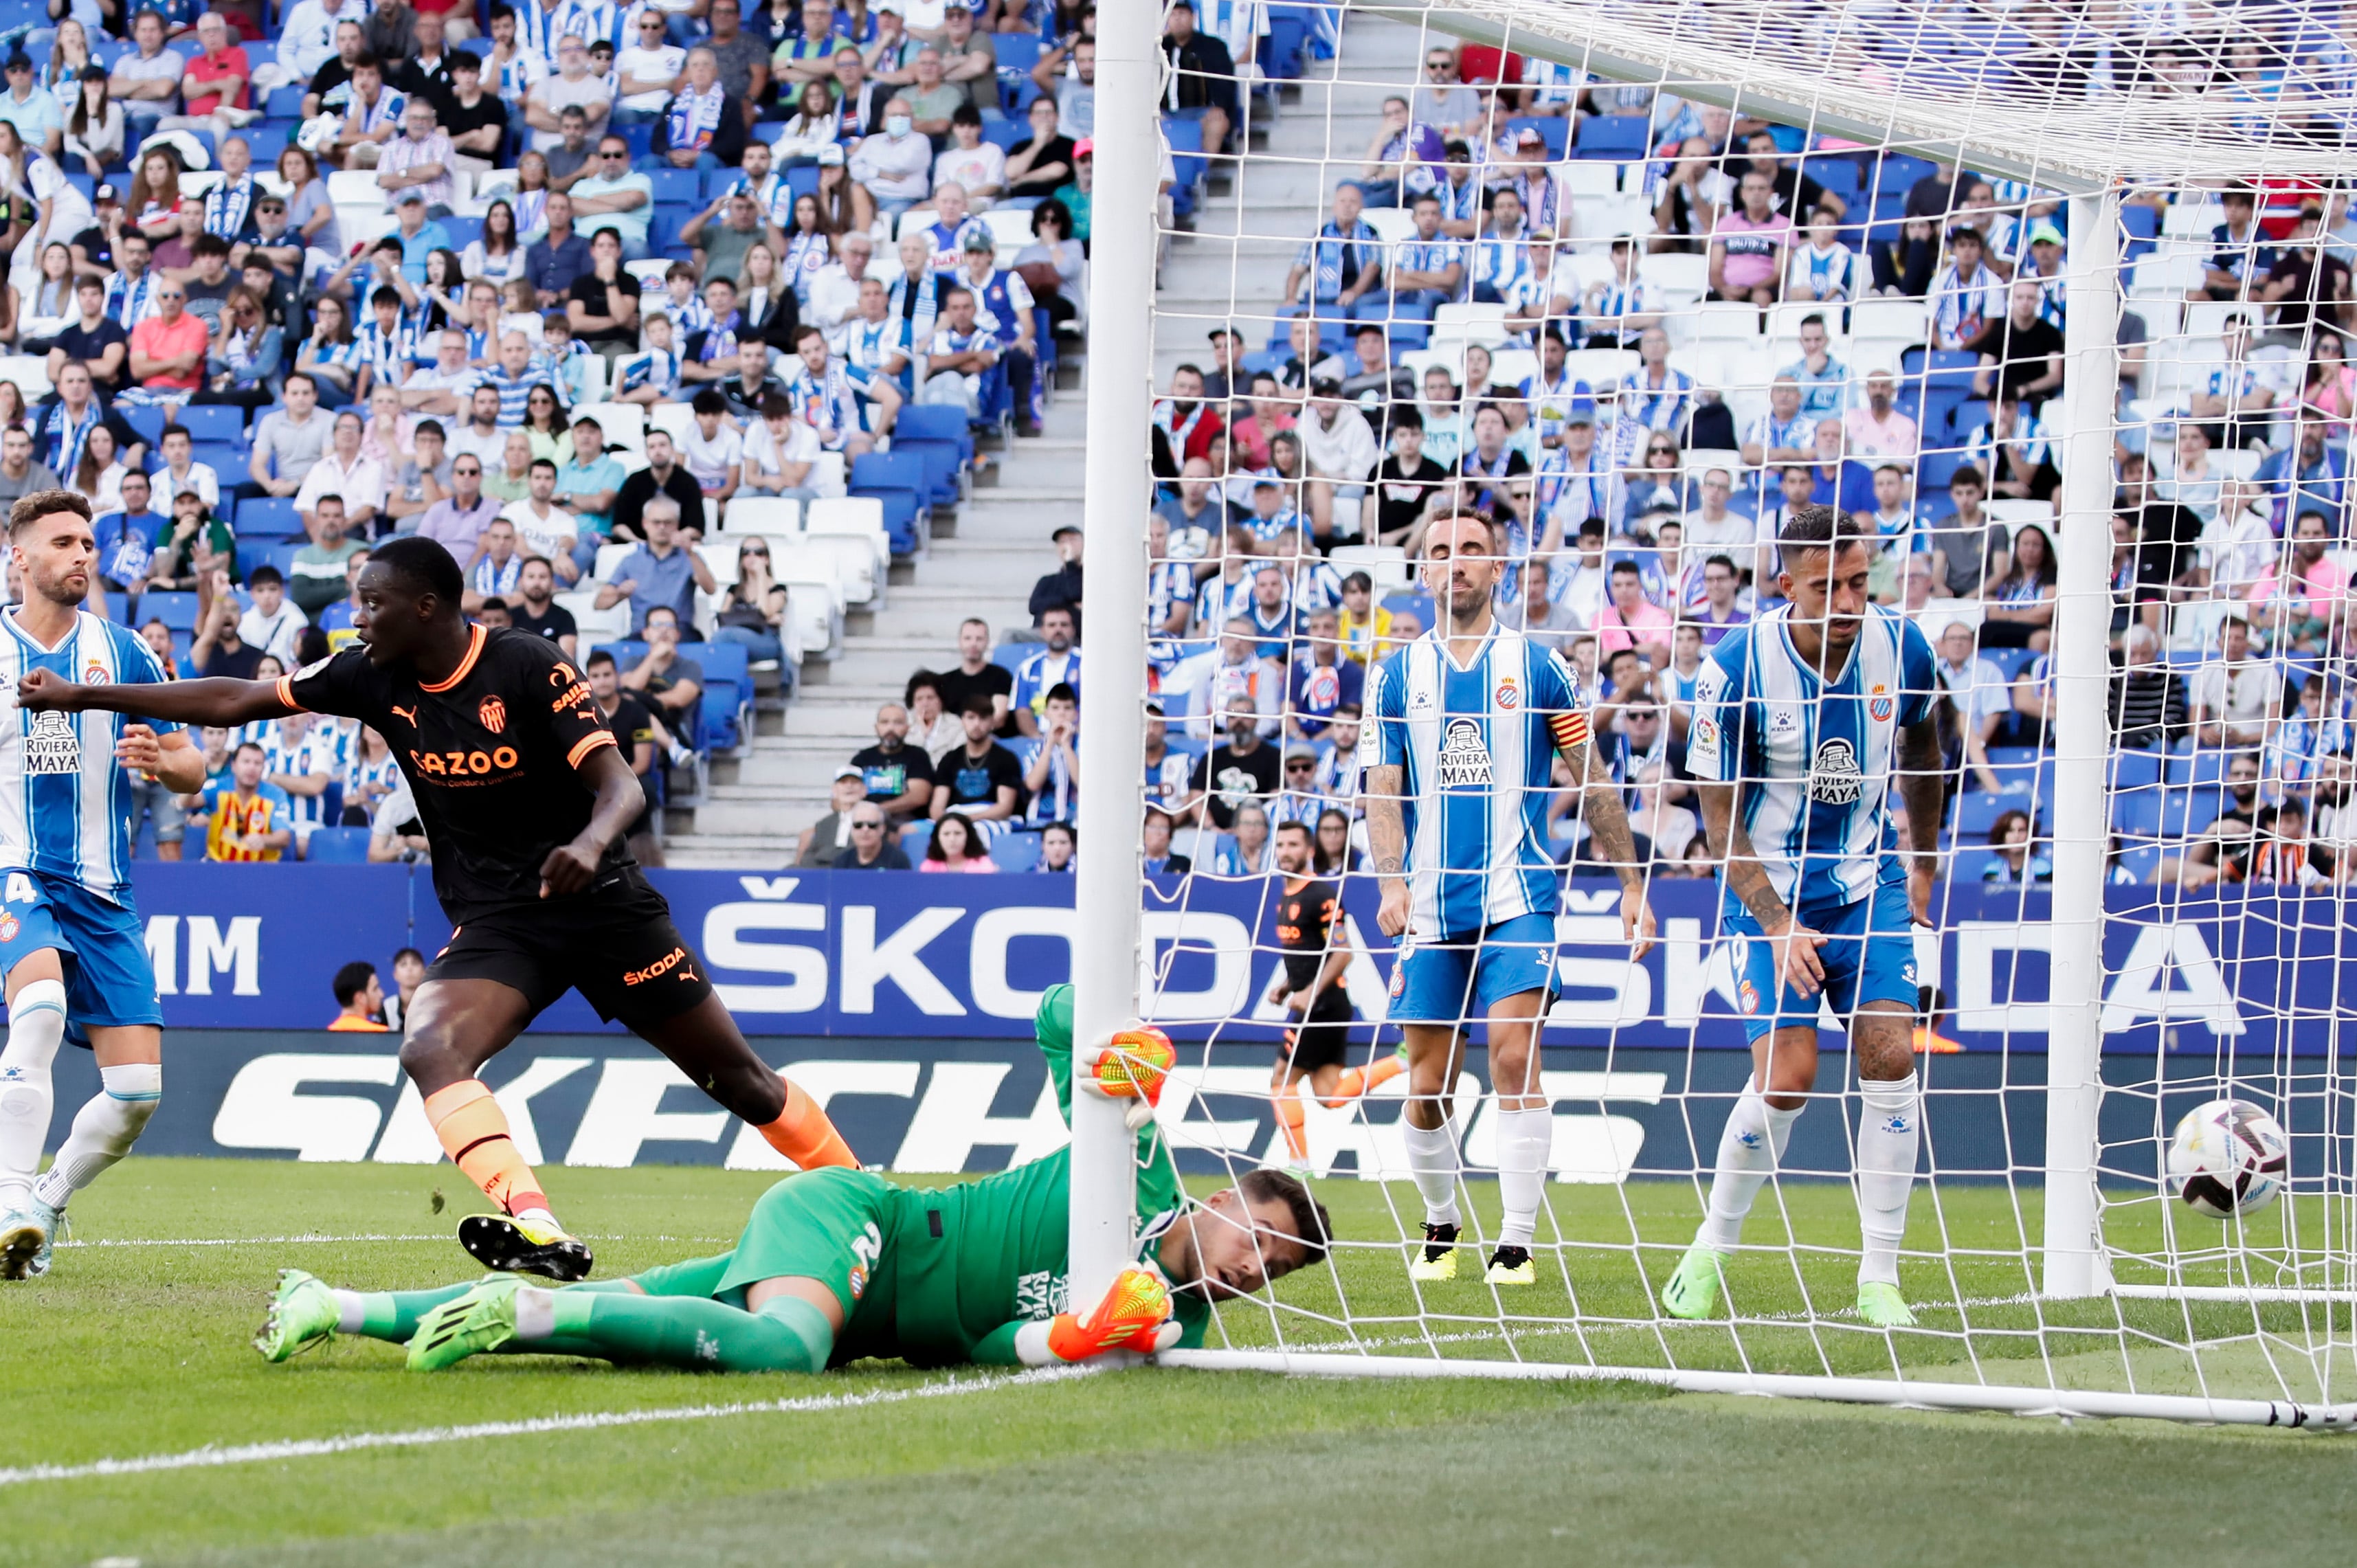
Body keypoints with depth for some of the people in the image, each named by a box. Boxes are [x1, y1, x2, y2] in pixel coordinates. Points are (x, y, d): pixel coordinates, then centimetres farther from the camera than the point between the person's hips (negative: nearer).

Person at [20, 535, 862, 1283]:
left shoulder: (530, 669, -15)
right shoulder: (376, 678, -1)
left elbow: (620, 785, -19)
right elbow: (235, 701, 5)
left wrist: (588, 843, -42)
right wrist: (81, 695, 4)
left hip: (600, 902, -4)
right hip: (493, 923, 4)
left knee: (736, 1076, 1)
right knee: (430, 1053, -27)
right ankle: (538, 1232, -40)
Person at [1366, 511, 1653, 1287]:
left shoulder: (1537, 667, 4)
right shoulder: (1397, 674, 8)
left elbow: (1593, 781, 10)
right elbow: (1383, 789, 3)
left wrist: (1631, 886, 8)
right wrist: (1393, 882, -14)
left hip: (1517, 900, -2)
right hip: (1430, 902, 2)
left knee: (1515, 1059, -16)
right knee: (1427, 1088, 4)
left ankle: (1517, 1244, -13)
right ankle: (1441, 1226, 27)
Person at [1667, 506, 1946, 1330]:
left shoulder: (1899, 645, -9)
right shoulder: (1735, 668, -20)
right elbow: (1722, 819, -13)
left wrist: (1926, 865, 20)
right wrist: (1778, 925, -22)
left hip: (1868, 881, 3)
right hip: (1769, 890, -3)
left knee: (1890, 1053, -12)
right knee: (1787, 1073, -15)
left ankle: (1878, 1280, -5)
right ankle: (1709, 1253, 8)